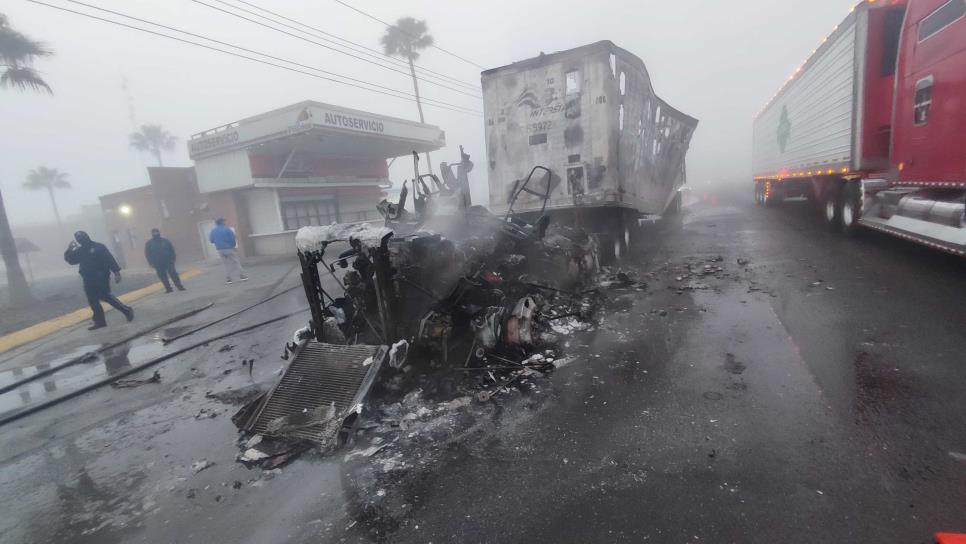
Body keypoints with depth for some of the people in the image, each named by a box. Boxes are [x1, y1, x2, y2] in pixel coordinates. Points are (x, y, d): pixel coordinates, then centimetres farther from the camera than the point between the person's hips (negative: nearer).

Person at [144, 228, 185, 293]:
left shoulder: (166, 241, 9)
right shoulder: (148, 243, 7)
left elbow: (172, 250, 9)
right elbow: (147, 254, 5)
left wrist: (173, 258, -1)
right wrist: (151, 263, -4)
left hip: (168, 261, 0)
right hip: (157, 263, 1)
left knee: (173, 273, -7)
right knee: (162, 276, 1)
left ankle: (179, 286, -4)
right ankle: (168, 288, 5)